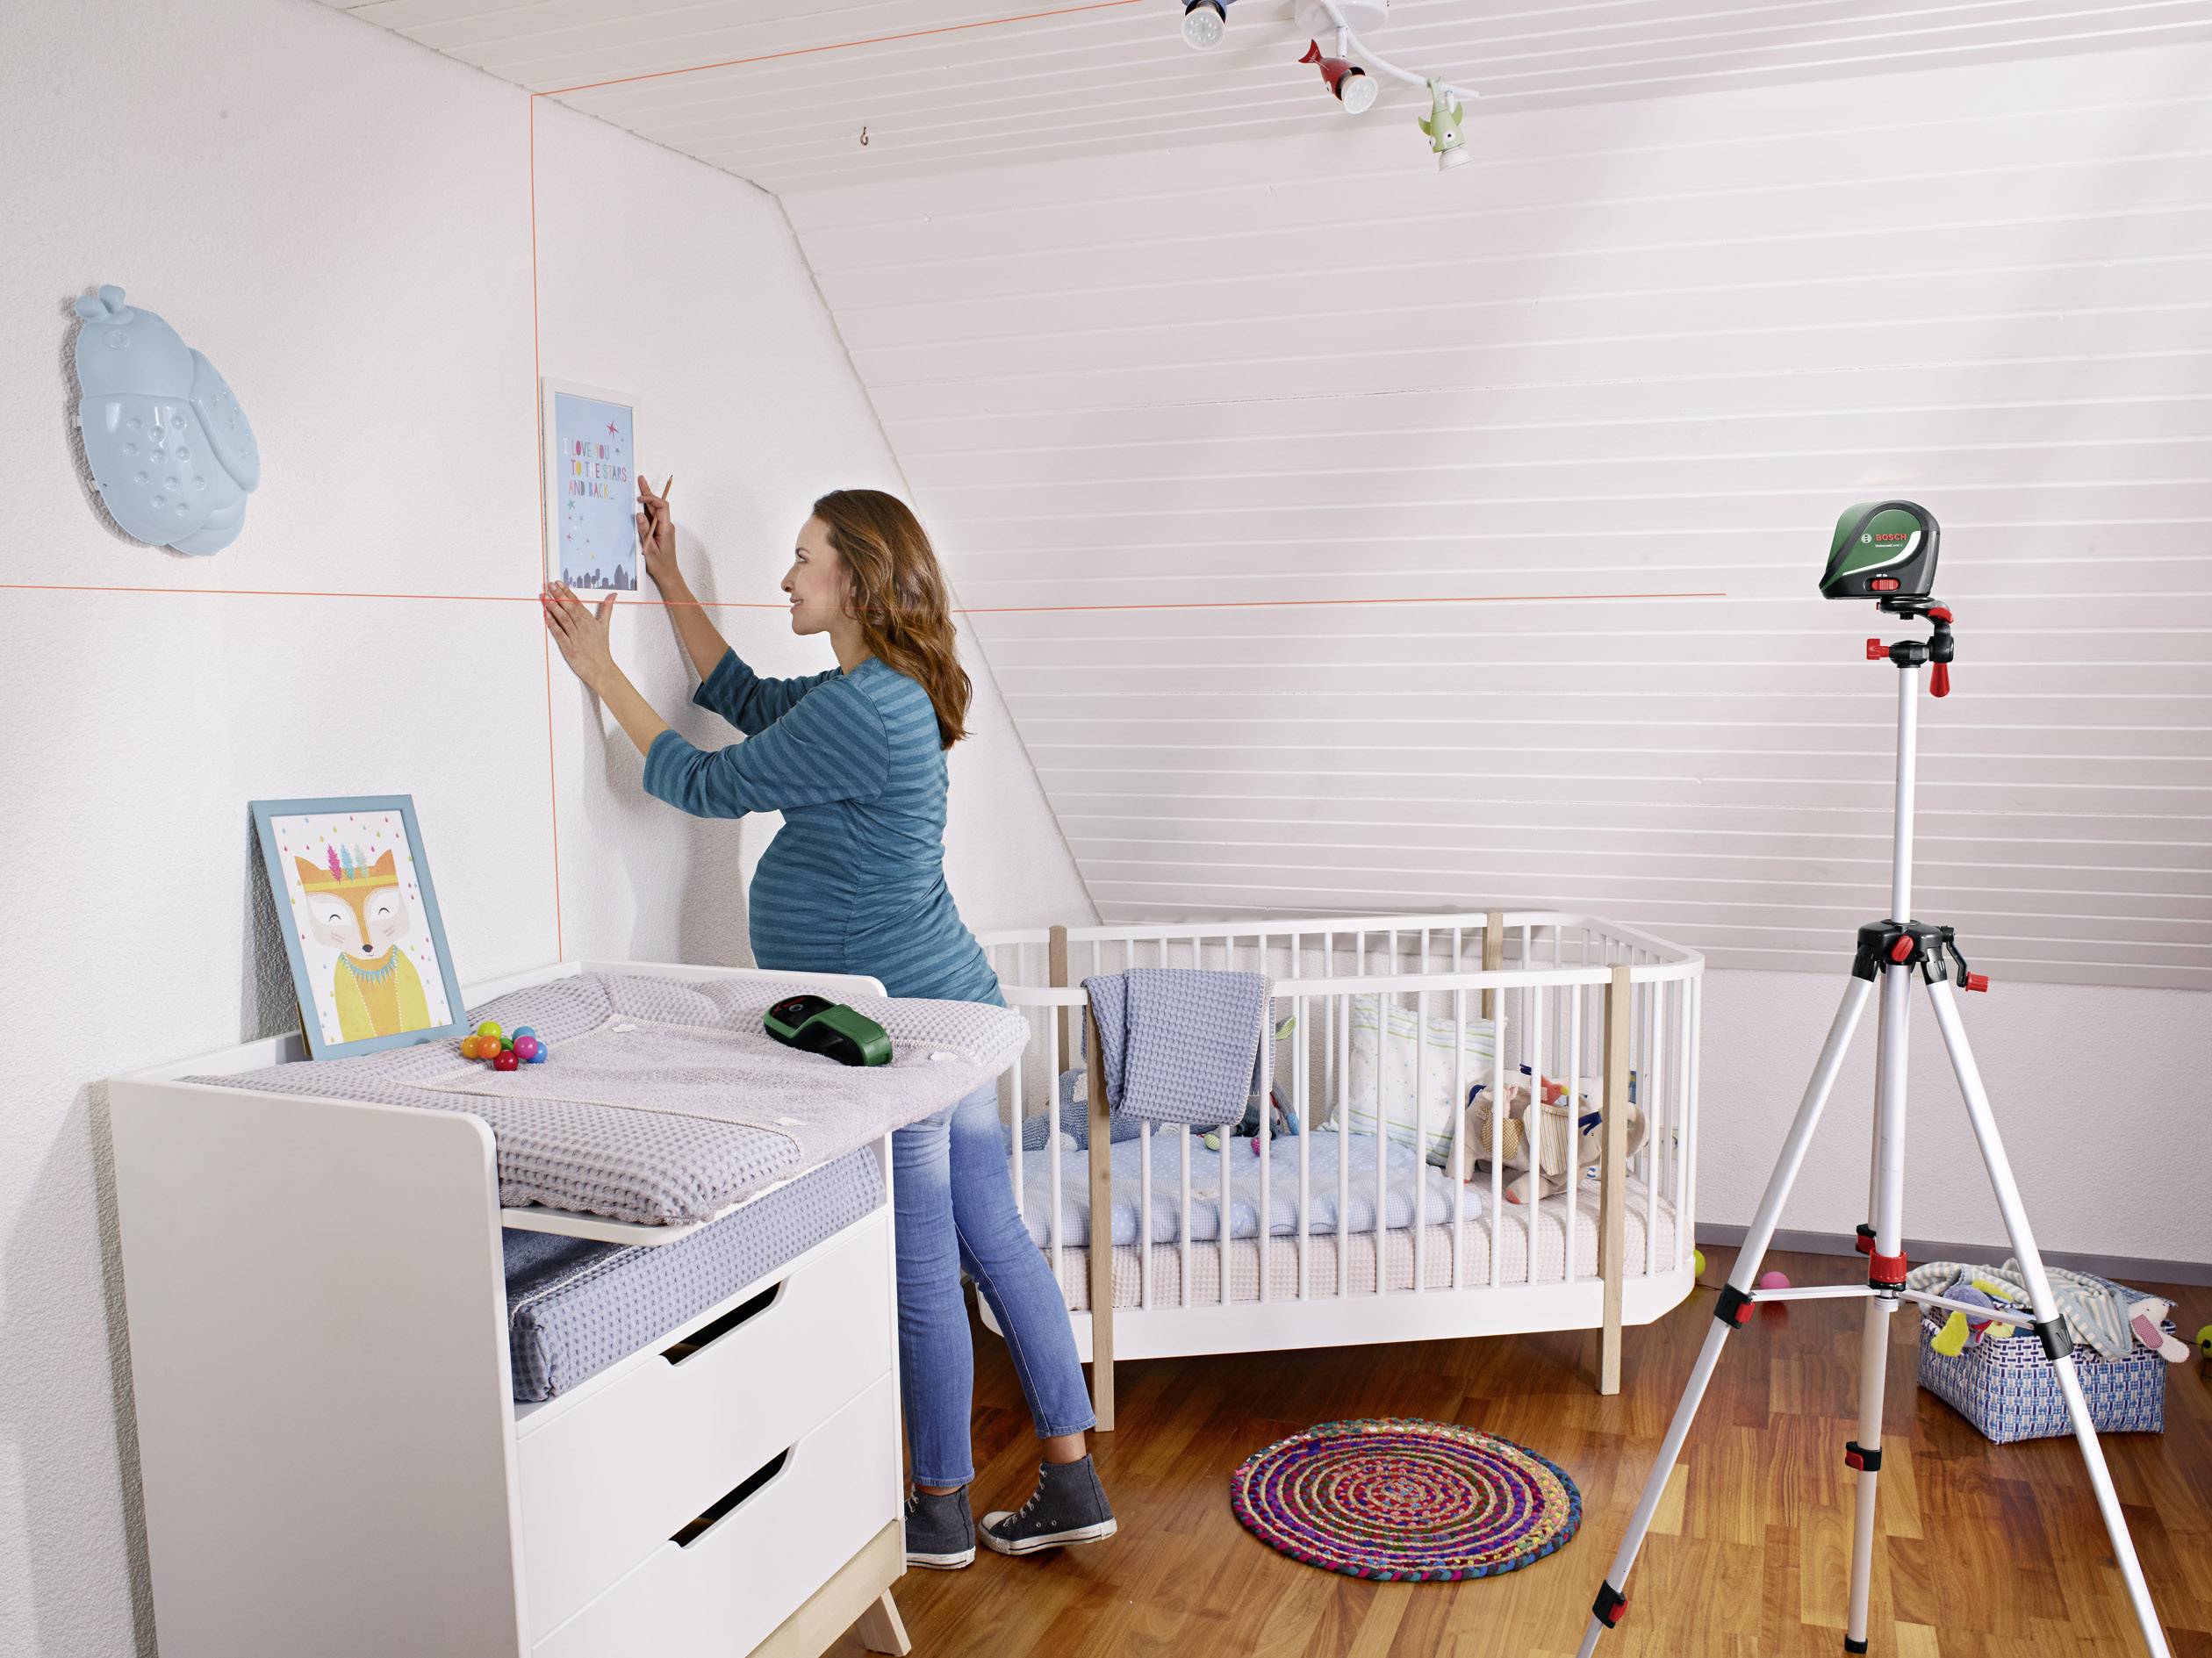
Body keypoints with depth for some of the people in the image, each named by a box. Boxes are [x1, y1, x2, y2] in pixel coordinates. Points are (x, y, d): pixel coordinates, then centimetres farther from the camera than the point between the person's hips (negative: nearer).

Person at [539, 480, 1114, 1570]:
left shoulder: (861, 711, -20)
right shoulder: (884, 692, 11)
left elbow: (707, 786, -11)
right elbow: (746, 700, 26)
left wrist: (601, 674, 0)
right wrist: (669, 582, 26)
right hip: (948, 1006, 10)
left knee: (920, 1277, 4)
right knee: (995, 1243, 14)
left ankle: (941, 1512, 22)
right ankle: (1072, 1482, 24)